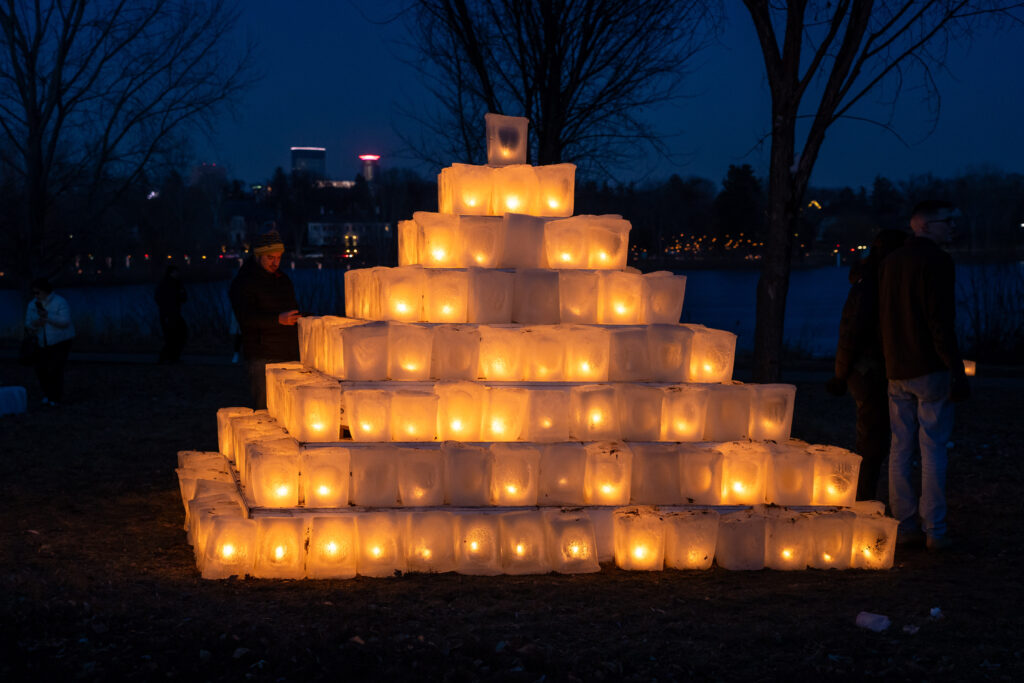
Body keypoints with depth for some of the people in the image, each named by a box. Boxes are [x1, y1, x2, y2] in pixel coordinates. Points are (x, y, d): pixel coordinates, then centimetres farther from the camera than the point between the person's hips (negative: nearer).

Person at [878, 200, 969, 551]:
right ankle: (934, 530, -1)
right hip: (930, 369, -7)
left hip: (896, 370, 7)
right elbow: (941, 321, -18)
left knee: (900, 449, 10)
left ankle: (905, 525, 13)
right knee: (933, 449, -2)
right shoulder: (936, 261, -12)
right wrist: (957, 371, -16)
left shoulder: (891, 261, 12)